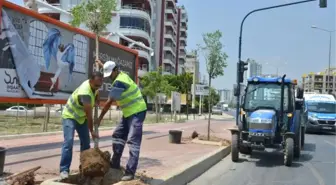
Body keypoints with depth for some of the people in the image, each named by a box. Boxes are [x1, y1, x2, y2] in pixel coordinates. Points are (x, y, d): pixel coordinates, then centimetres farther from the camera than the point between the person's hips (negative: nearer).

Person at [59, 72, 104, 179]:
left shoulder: (94, 86, -11)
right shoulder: (85, 93, -36)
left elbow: (96, 96, 16)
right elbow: (89, 115, -29)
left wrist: (96, 101, -5)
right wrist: (92, 131, -22)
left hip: (81, 117, 8)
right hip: (69, 116, -8)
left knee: (86, 142, 7)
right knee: (69, 142, -20)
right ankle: (64, 170, -17)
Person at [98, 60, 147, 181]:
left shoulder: (119, 82, -22)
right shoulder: (122, 75, 7)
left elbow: (109, 102, -21)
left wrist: (100, 118, -14)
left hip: (137, 112, -11)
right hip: (129, 112, 11)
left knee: (133, 141, -14)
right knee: (117, 136, 14)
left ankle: (130, 172, -16)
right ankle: (115, 164, 24)